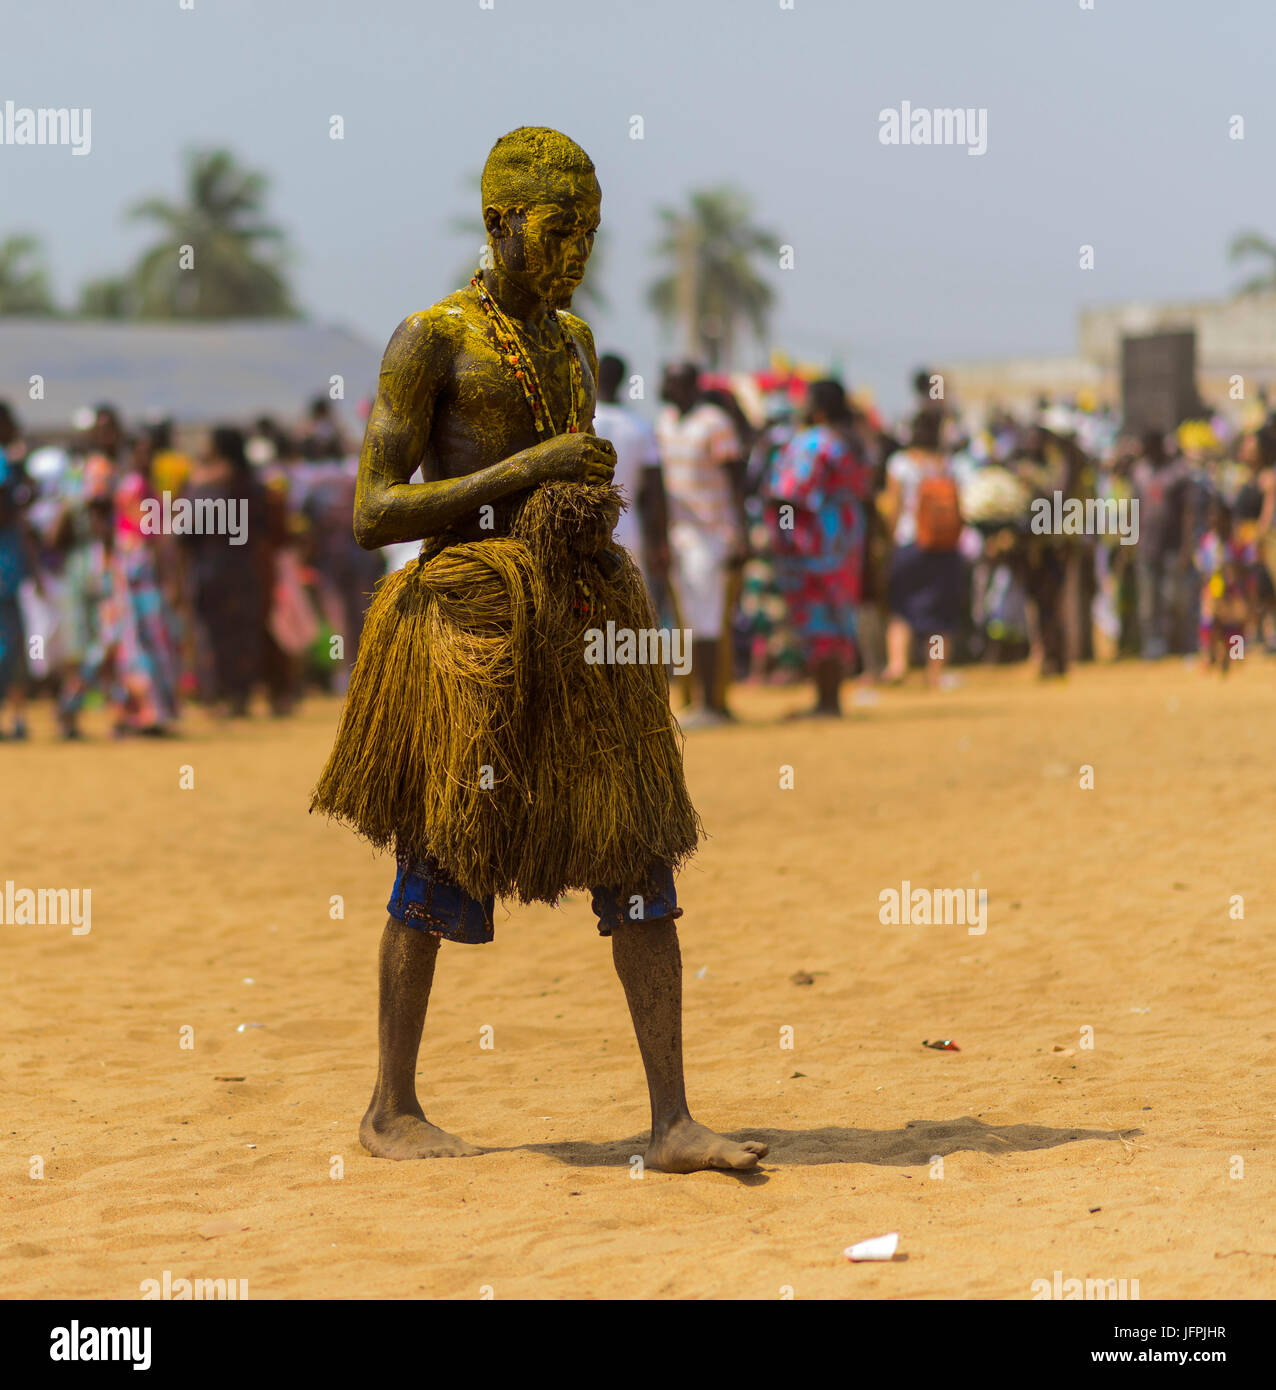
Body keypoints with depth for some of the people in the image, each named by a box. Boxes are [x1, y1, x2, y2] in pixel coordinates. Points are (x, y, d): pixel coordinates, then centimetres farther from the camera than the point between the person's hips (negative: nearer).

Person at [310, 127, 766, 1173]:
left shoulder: (574, 340, 16)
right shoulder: (431, 342, -6)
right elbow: (374, 514, -12)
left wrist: (599, 504, 3)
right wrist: (527, 472, -17)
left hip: (581, 608, 6)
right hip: (470, 609, -6)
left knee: (640, 853, -1)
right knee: (441, 857, 3)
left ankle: (673, 1123, -1)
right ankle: (391, 1110, 18)